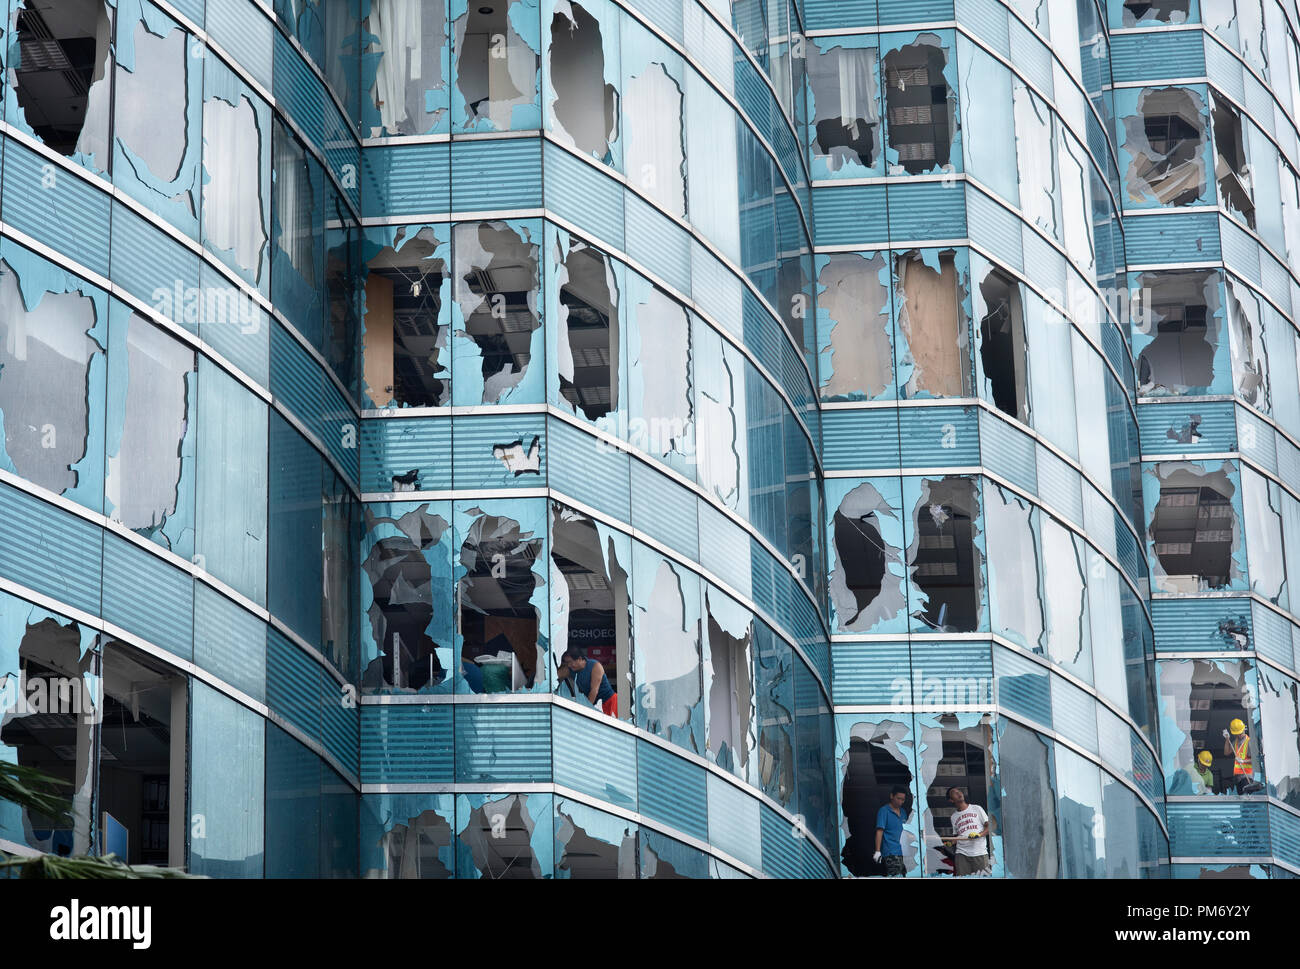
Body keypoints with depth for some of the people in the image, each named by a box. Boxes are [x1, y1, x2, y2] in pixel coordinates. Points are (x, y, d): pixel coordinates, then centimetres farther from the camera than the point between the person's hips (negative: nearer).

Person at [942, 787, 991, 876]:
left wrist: (979, 834, -12)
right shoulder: (954, 817, 19)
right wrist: (950, 843, 2)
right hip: (962, 854, 2)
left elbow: (989, 827, 6)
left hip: (980, 852, -2)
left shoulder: (976, 808, 10)